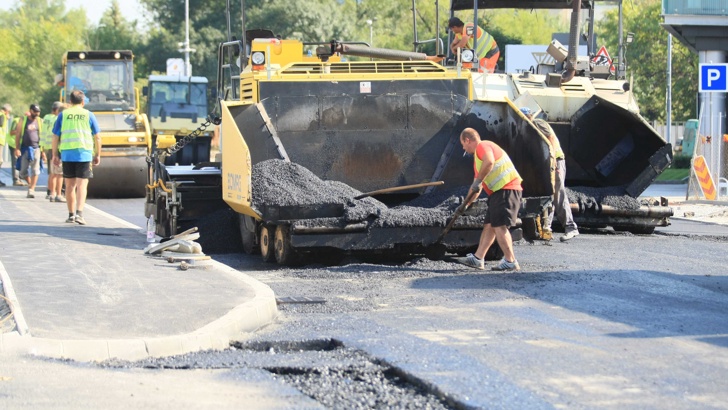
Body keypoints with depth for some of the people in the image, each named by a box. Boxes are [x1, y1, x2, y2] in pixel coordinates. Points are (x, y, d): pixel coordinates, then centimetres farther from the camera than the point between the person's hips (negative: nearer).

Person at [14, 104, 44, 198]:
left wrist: (43, 150, 6)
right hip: (25, 148, 0)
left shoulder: (39, 121, 8)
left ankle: (31, 190, -7)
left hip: (36, 148, 0)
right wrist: (17, 148, -6)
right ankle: (30, 183, 27)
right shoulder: (23, 121, 4)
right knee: (23, 171, 1)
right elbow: (17, 135, 2)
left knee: (35, 170, -9)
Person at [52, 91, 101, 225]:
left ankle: (71, 215, 18)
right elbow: (97, 137, 4)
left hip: (67, 154, 2)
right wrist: (97, 155, 12)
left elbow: (55, 137, 5)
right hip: (84, 154, -1)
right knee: (82, 185, -2)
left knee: (70, 185, 12)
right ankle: (79, 213, -17)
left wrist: (55, 155, 12)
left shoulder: (63, 115, 5)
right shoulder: (89, 115, 4)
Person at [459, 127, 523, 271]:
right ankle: (478, 258, 16)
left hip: (506, 189, -11)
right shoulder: (477, 157, 28)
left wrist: (478, 181, -20)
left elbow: (489, 161, -28)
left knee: (499, 225, -14)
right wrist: (466, 204, 37)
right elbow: (476, 188, 35)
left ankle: (510, 261, -15)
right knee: (489, 225, 12)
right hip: (498, 192, 11)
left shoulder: (482, 146, -4)